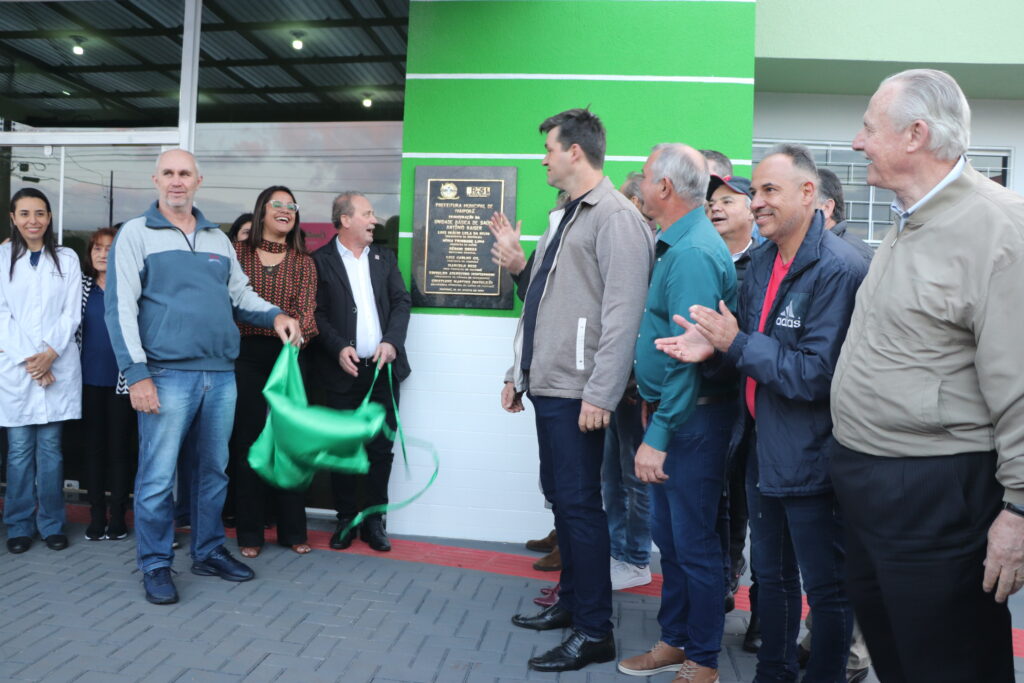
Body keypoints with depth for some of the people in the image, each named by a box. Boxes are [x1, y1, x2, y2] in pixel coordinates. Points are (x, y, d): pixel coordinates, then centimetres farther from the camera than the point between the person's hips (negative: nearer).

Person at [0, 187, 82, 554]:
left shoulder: (67, 259, 8)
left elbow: (72, 313, 3)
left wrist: (49, 353, -9)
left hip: (57, 366, 1)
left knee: (50, 449, 4)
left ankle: (52, 524, 13)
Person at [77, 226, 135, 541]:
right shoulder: (81, 285, 9)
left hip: (122, 381, -3)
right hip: (89, 380, 3)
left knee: (119, 448, 4)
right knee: (93, 448, 8)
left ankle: (118, 519, 12)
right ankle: (96, 518, 16)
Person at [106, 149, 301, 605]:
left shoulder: (218, 239, 16)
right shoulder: (136, 234, 1)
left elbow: (240, 293, 20)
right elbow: (121, 307, -6)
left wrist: (274, 315, -1)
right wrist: (136, 374, -13)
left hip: (221, 374, 5)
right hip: (168, 375, -5)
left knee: (213, 470, 13)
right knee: (158, 476, -1)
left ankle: (208, 551, 27)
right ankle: (155, 565, 15)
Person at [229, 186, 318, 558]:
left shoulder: (303, 263, 8)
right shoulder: (237, 253, 6)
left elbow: (306, 309, -5)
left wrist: (295, 331, -27)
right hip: (246, 354, -1)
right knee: (247, 441, 4)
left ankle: (292, 530, 18)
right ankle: (249, 532, 16)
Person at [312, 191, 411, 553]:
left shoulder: (385, 257, 13)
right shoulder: (320, 261, 1)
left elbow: (402, 301, 6)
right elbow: (317, 313, -4)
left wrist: (392, 342, -8)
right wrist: (339, 349, -16)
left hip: (383, 367, 3)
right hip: (345, 370, -3)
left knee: (381, 447, 5)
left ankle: (373, 519, 17)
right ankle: (345, 520, 19)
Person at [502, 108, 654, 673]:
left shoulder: (615, 217, -11)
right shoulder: (565, 218, 18)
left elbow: (624, 313, -19)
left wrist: (600, 394, -23)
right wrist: (518, 372, 20)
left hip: (576, 393, -9)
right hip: (547, 386, 9)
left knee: (579, 503, -3)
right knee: (559, 496, 16)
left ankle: (594, 633, 10)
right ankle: (571, 602, 31)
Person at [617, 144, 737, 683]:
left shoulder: (693, 253, -19)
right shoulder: (676, 245, 12)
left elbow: (689, 355, -25)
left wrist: (659, 436, -24)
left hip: (693, 418, -10)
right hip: (670, 413, 10)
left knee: (694, 544, 3)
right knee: (669, 537, 18)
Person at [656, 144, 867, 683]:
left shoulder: (839, 269, -19)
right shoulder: (761, 260, 6)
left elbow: (818, 374, -23)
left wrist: (737, 344, -19)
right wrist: (712, 350, -9)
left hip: (810, 457, -8)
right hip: (763, 449, 8)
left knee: (826, 588, 11)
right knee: (770, 575, 22)